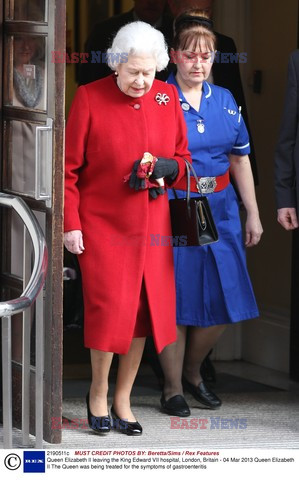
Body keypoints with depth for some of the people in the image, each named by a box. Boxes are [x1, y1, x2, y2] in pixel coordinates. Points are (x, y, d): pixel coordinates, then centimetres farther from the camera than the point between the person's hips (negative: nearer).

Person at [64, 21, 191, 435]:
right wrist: (70, 223, -9)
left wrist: (165, 167, -11)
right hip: (102, 225, -4)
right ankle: (98, 393, 14)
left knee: (144, 310, 5)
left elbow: (183, 157, 12)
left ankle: (123, 398, 19)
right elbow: (68, 167, -5)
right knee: (110, 308, -8)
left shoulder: (167, 97, 3)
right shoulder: (90, 98, -8)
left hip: (151, 225, 4)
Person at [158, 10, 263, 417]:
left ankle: (192, 372, 27)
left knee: (224, 298, 4)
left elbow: (240, 159, 14)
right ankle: (173, 387, 14)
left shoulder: (225, 101, 10)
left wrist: (254, 215, 15)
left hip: (220, 207, 5)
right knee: (176, 299, -1)